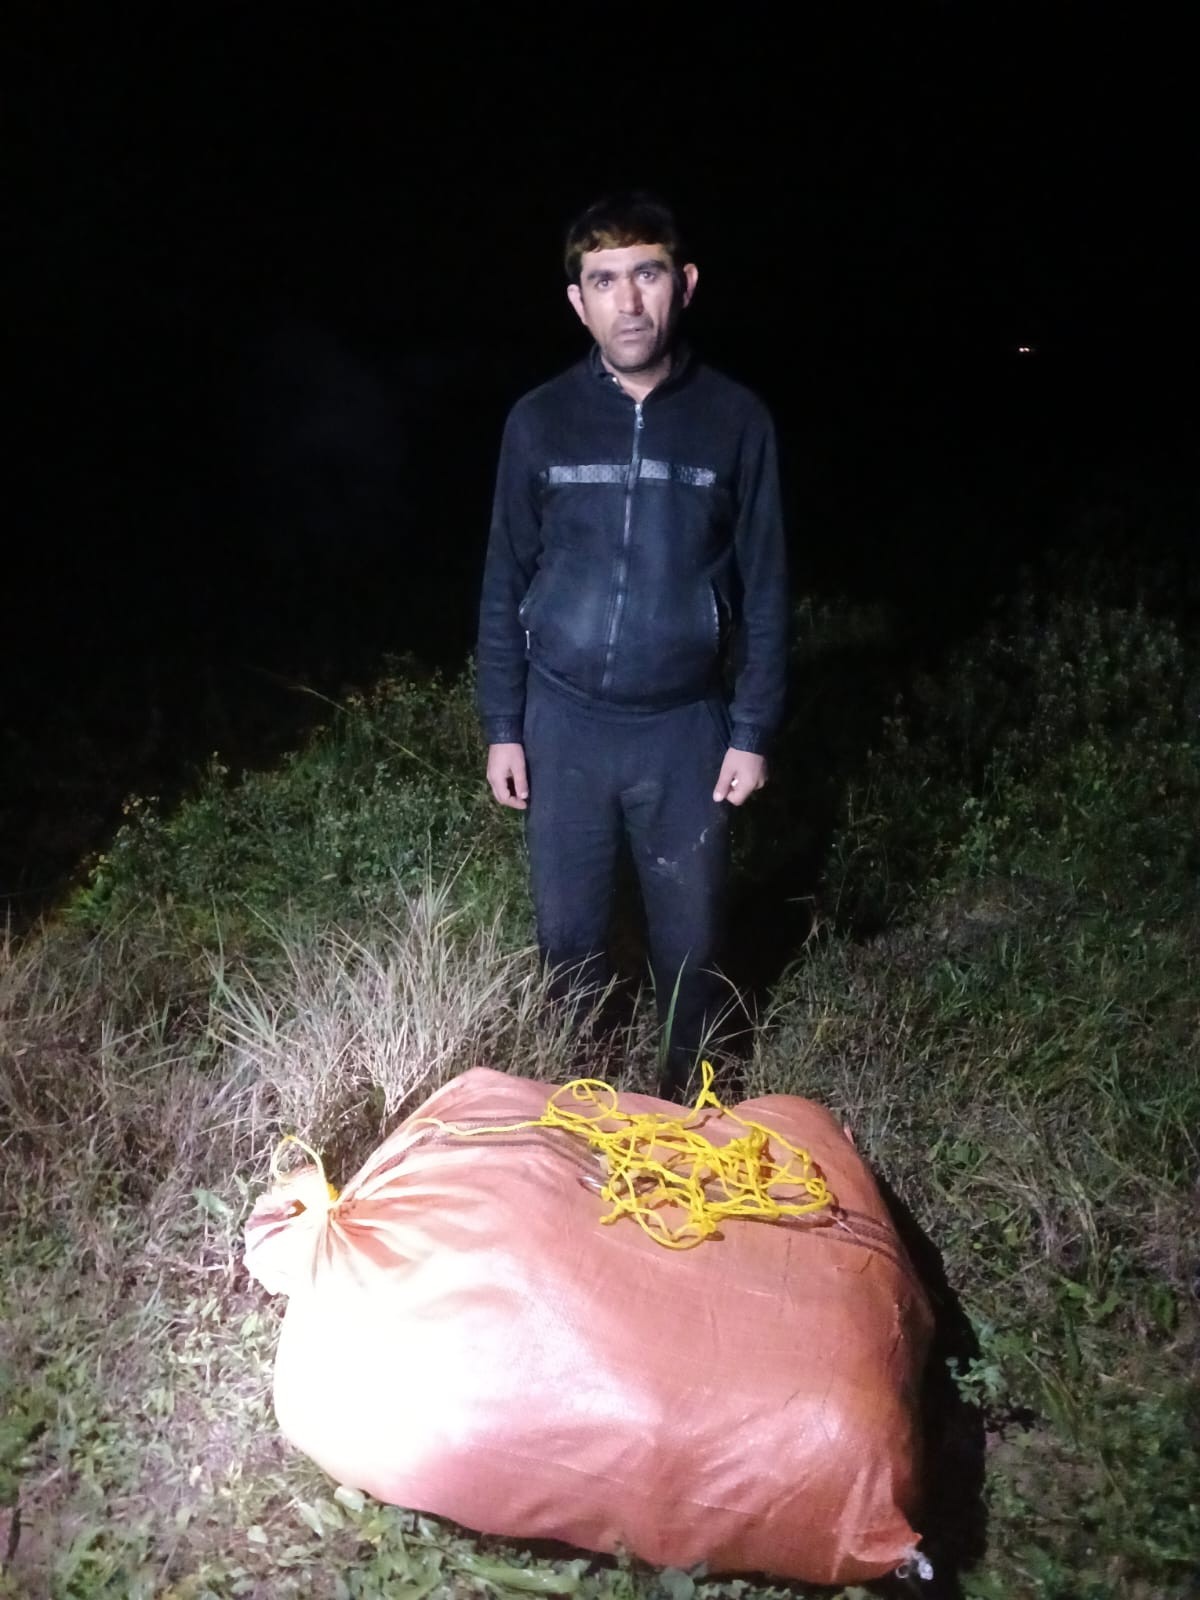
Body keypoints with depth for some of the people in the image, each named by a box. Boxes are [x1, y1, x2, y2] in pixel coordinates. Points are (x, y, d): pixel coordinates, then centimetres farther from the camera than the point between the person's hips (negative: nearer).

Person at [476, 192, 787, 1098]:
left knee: (690, 933, 10)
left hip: (685, 726, -1)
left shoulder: (735, 420, -4)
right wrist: (502, 728, 2)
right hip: (562, 721, 1)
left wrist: (753, 732, -2)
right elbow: (505, 584, 4)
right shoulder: (540, 421, -1)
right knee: (569, 929, 12)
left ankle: (692, 1091, 35)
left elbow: (764, 588, 0)